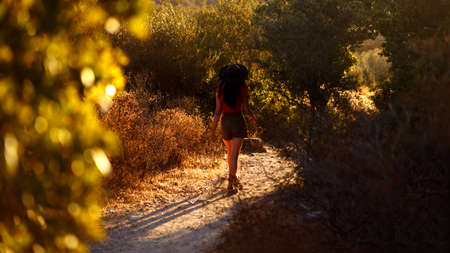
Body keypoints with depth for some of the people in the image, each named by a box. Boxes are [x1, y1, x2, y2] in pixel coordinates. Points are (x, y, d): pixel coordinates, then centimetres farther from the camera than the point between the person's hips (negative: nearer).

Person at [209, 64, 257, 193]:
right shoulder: (242, 89, -5)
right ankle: (230, 184, -13)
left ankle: (234, 178, 35)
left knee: (230, 151, 23)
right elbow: (246, 109, -3)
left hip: (225, 122, 3)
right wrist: (253, 117, 18)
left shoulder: (220, 90, 0)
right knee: (234, 154, -5)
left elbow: (218, 111, -3)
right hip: (238, 121, -3)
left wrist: (213, 129, 0)